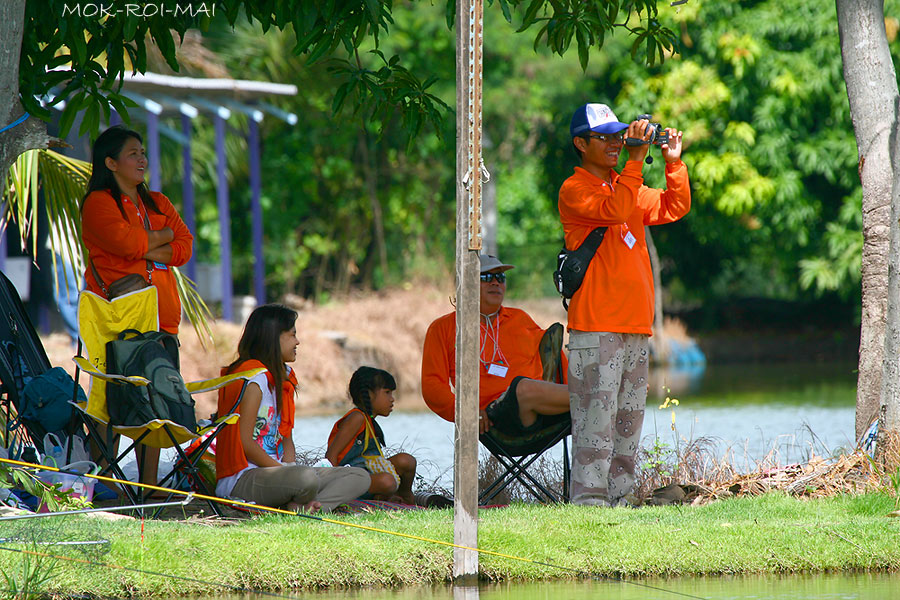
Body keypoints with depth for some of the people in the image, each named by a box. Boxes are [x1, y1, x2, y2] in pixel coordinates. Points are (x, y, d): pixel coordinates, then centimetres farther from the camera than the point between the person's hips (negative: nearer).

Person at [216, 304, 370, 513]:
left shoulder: (283, 377, 18)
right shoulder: (256, 378, -11)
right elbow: (245, 442, -18)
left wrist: (290, 467, -6)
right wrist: (288, 473, -16)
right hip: (241, 478, -10)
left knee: (360, 477, -2)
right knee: (306, 478, -40)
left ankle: (306, 506, -24)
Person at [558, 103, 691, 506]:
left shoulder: (627, 187, 20)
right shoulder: (574, 191, -3)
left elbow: (674, 209, 16)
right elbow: (613, 211, -20)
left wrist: (673, 164, 3)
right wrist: (635, 161, -20)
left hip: (635, 323, 8)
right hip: (595, 325, -8)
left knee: (628, 419, 8)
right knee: (597, 416, -11)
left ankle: (620, 499, 11)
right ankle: (589, 500, -12)